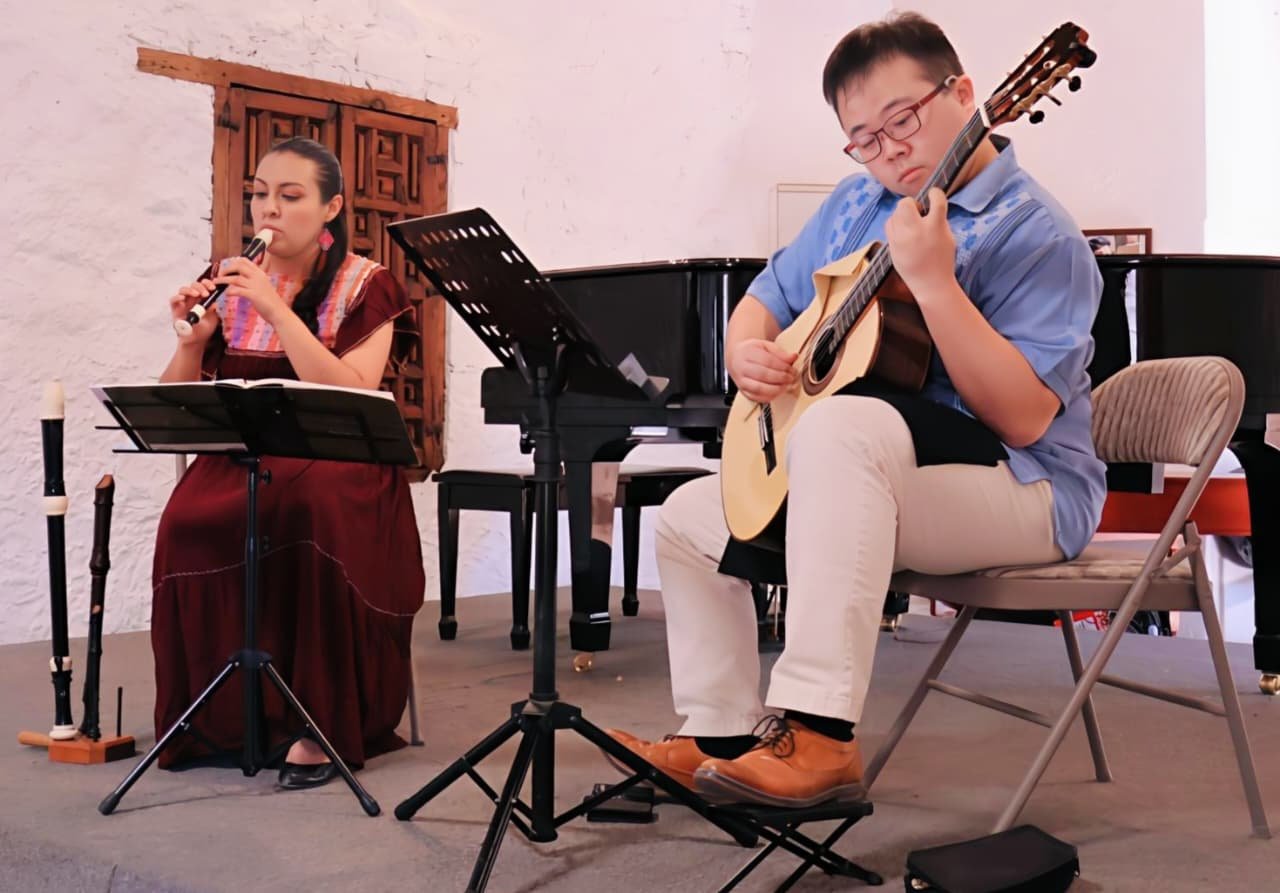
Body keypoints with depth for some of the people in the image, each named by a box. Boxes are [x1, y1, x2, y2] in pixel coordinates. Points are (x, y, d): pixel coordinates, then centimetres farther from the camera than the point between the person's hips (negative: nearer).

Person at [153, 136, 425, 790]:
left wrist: (275, 308, -21)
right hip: (238, 462, 3)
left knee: (315, 511, -37)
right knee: (187, 519, -29)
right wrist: (194, 341, -14)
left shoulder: (366, 287, -1)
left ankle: (323, 720, -23)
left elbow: (351, 400, -18)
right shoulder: (229, 281, 8)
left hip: (336, 466, -3)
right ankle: (221, 715, -12)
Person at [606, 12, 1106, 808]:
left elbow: (1024, 418, -26)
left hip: (1022, 491, -8)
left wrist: (933, 282, -33)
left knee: (841, 425, -38)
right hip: (866, 480, 9)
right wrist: (748, 354, -6)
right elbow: (766, 301, 18)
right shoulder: (856, 206, 10)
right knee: (689, 516, 7)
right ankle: (722, 737, 12)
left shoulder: (1035, 233, -15)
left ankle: (818, 734, -37)